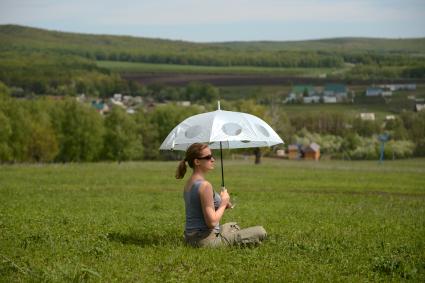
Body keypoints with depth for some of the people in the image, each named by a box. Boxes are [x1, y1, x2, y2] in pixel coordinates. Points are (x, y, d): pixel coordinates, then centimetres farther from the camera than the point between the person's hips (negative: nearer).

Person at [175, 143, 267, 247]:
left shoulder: (189, 183, 8)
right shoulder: (205, 185, -22)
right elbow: (212, 221, -24)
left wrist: (222, 204, 6)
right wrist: (223, 203, -8)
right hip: (206, 240, -10)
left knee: (234, 226, 39)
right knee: (260, 232, -8)